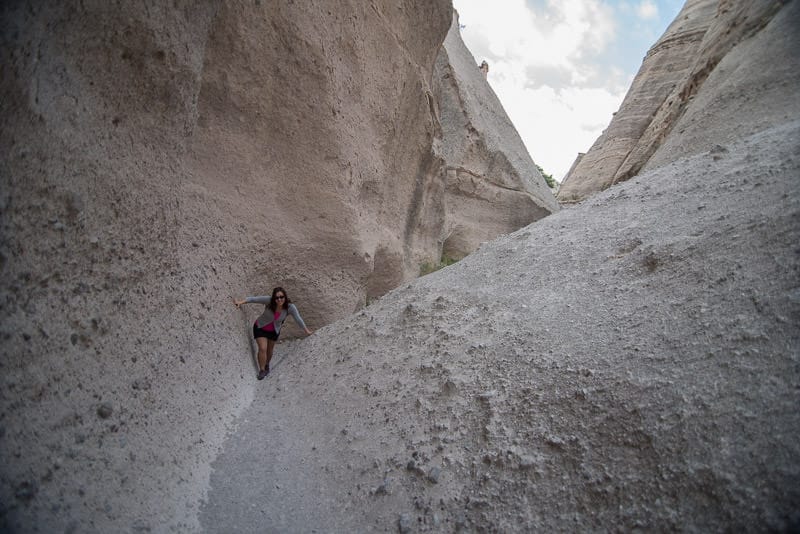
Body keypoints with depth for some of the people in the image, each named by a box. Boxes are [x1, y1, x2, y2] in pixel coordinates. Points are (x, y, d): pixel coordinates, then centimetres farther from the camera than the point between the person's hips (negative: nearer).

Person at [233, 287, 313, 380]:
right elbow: (253, 299, -32)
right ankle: (262, 370, 8)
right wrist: (241, 302, -43)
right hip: (260, 328, -2)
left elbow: (298, 319, -20)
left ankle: (267, 365, 48)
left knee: (269, 350, 18)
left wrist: (307, 331, -16)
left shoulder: (290, 307, -28)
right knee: (262, 348, -12)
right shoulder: (269, 301, -33)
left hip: (274, 330, 2)